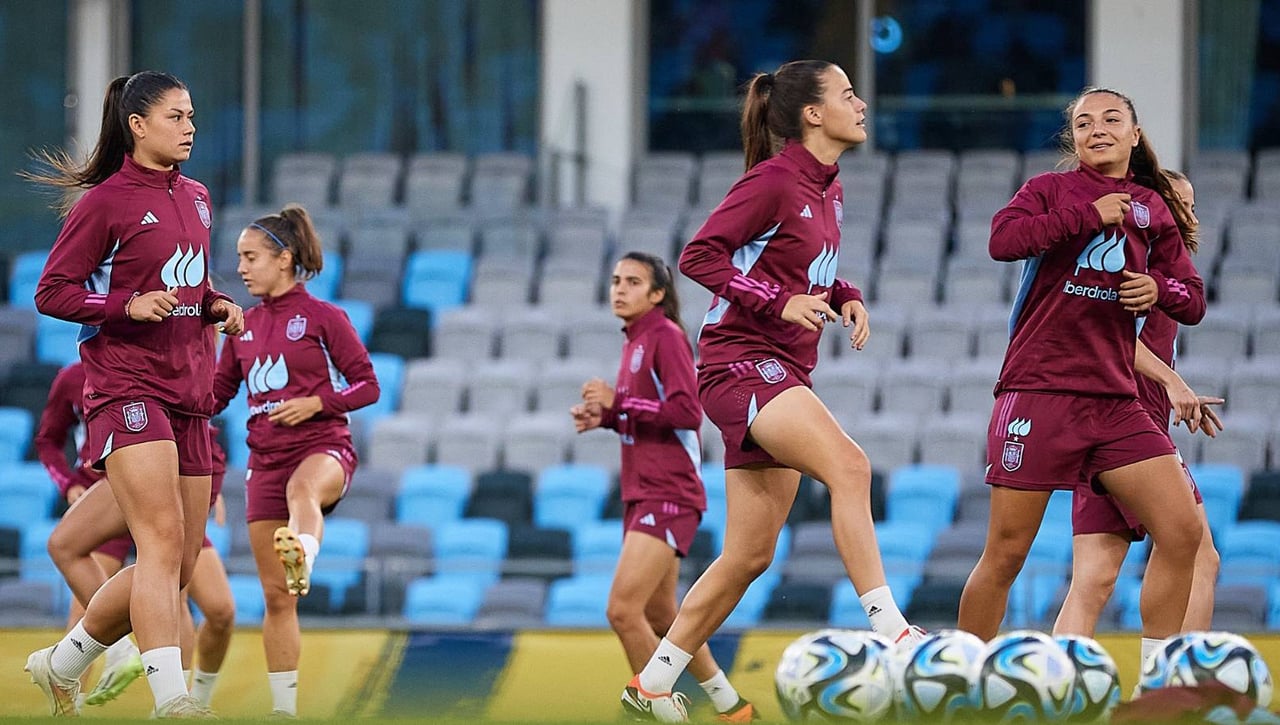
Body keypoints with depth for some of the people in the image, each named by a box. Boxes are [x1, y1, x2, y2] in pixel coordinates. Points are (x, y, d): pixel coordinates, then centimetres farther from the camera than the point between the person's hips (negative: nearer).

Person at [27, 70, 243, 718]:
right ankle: (173, 702, -28)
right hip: (127, 388, -8)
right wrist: (128, 305, -19)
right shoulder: (104, 203, -6)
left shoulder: (195, 199, 16)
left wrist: (217, 304, 10)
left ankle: (61, 665, 25)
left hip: (187, 394, 8)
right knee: (163, 541, -22)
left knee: (178, 565, 8)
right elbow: (51, 292, -6)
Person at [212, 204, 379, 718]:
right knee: (276, 598, 3)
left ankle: (302, 556, -76)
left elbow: (367, 385, -1)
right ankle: (283, 707, 10)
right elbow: (217, 393, 20)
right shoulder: (244, 326, 14)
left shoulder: (322, 317, -1)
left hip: (323, 448, -5)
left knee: (302, 487, -44)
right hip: (265, 459, 5)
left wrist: (316, 402, -16)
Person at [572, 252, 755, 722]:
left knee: (623, 610, -18)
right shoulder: (636, 340, 15)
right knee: (660, 618, 17)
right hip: (642, 495, 10)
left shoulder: (665, 336, -11)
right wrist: (604, 416, 7)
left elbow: (687, 412, -22)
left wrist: (618, 401, -20)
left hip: (668, 497, -10)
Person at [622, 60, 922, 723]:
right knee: (848, 464, -30)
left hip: (783, 378, 9)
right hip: (741, 362, -9)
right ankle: (891, 631, -37)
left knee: (749, 556, 8)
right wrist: (780, 300, -21)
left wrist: (845, 298, 7)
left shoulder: (827, 190, 15)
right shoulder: (774, 181, -10)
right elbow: (698, 255, -14)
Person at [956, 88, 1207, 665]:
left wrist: (1160, 289, -4)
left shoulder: (1154, 209, 15)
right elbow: (1002, 239, -16)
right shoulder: (1051, 190, 4)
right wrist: (1087, 214, -15)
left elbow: (1193, 302, 17)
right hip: (1039, 395, -4)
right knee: (1007, 553, -3)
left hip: (1115, 401, 4)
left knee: (1182, 532, -7)